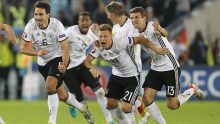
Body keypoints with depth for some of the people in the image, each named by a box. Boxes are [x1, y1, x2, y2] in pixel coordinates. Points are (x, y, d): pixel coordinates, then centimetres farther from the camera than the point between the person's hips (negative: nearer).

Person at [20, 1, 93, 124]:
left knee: (50, 85, -27)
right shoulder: (31, 26, -15)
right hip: (43, 63, 4)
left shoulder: (57, 25, -23)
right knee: (62, 95, 11)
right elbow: (23, 48, -11)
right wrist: (37, 52, -29)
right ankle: (82, 108, 37)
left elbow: (65, 48, -24)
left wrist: (64, 65, -39)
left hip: (58, 58, -4)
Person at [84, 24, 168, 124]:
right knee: (110, 104, 8)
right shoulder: (98, 48, -14)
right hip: (116, 75, 6)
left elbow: (140, 39, -23)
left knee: (125, 108, -17)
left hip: (132, 76, -6)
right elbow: (87, 60, -16)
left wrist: (156, 49, -24)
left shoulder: (120, 42, -30)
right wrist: (92, 68, -38)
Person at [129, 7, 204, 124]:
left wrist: (160, 30, -70)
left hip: (170, 67, -7)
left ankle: (192, 90, 25)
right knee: (147, 98, -8)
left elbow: (164, 33, -46)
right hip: (155, 69, 7)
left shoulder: (152, 27, -24)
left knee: (172, 105, -2)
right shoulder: (135, 32, -2)